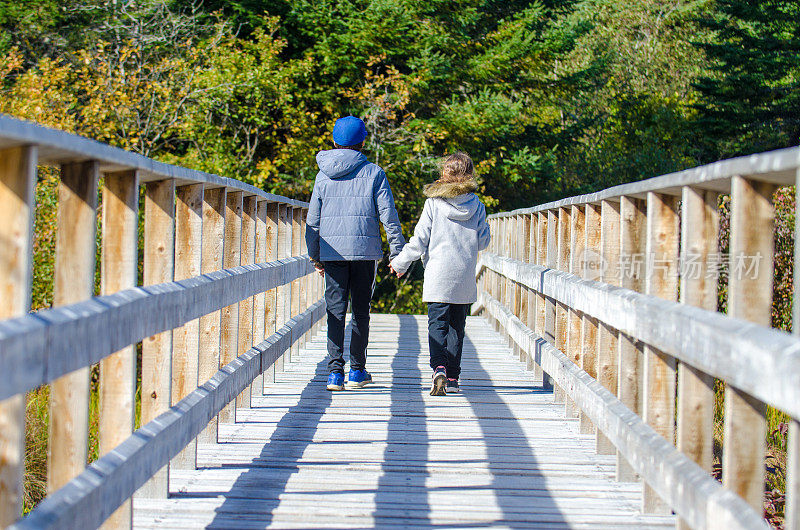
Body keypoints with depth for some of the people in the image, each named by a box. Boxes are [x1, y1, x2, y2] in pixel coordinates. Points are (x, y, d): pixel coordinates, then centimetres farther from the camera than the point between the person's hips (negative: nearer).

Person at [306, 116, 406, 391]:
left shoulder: (323, 175, 7)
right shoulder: (373, 173, 1)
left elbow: (313, 219, 9)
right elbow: (388, 214, -2)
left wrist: (314, 255, 18)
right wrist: (398, 251, 3)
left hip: (332, 250, 1)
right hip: (365, 249, -1)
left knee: (335, 311, 0)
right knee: (361, 311, 10)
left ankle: (335, 372, -9)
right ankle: (357, 371, 12)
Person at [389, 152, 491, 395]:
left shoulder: (434, 203, -5)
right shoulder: (477, 206, 3)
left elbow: (420, 239, -4)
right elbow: (483, 241, 8)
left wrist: (400, 263, 8)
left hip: (438, 274, -3)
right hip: (465, 275, 3)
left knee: (437, 323, -3)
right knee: (457, 325, 12)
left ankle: (439, 368, -25)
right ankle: (452, 378, 13)